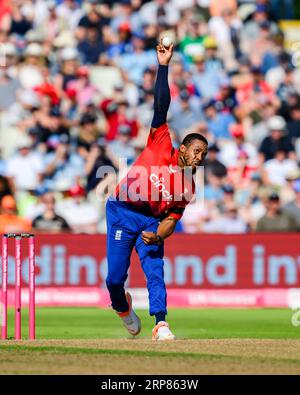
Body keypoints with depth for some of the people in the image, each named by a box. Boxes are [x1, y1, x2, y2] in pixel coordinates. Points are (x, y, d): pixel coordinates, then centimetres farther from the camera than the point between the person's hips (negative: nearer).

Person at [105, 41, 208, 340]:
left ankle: (161, 326, -18)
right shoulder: (161, 147, -8)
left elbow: (171, 219, -1)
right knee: (115, 276, -2)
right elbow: (161, 110, -12)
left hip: (151, 221, 3)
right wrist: (163, 66, -18)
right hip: (122, 213, -3)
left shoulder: (188, 187, 1)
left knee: (155, 271, -15)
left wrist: (158, 236, -23)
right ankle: (122, 306, 30)